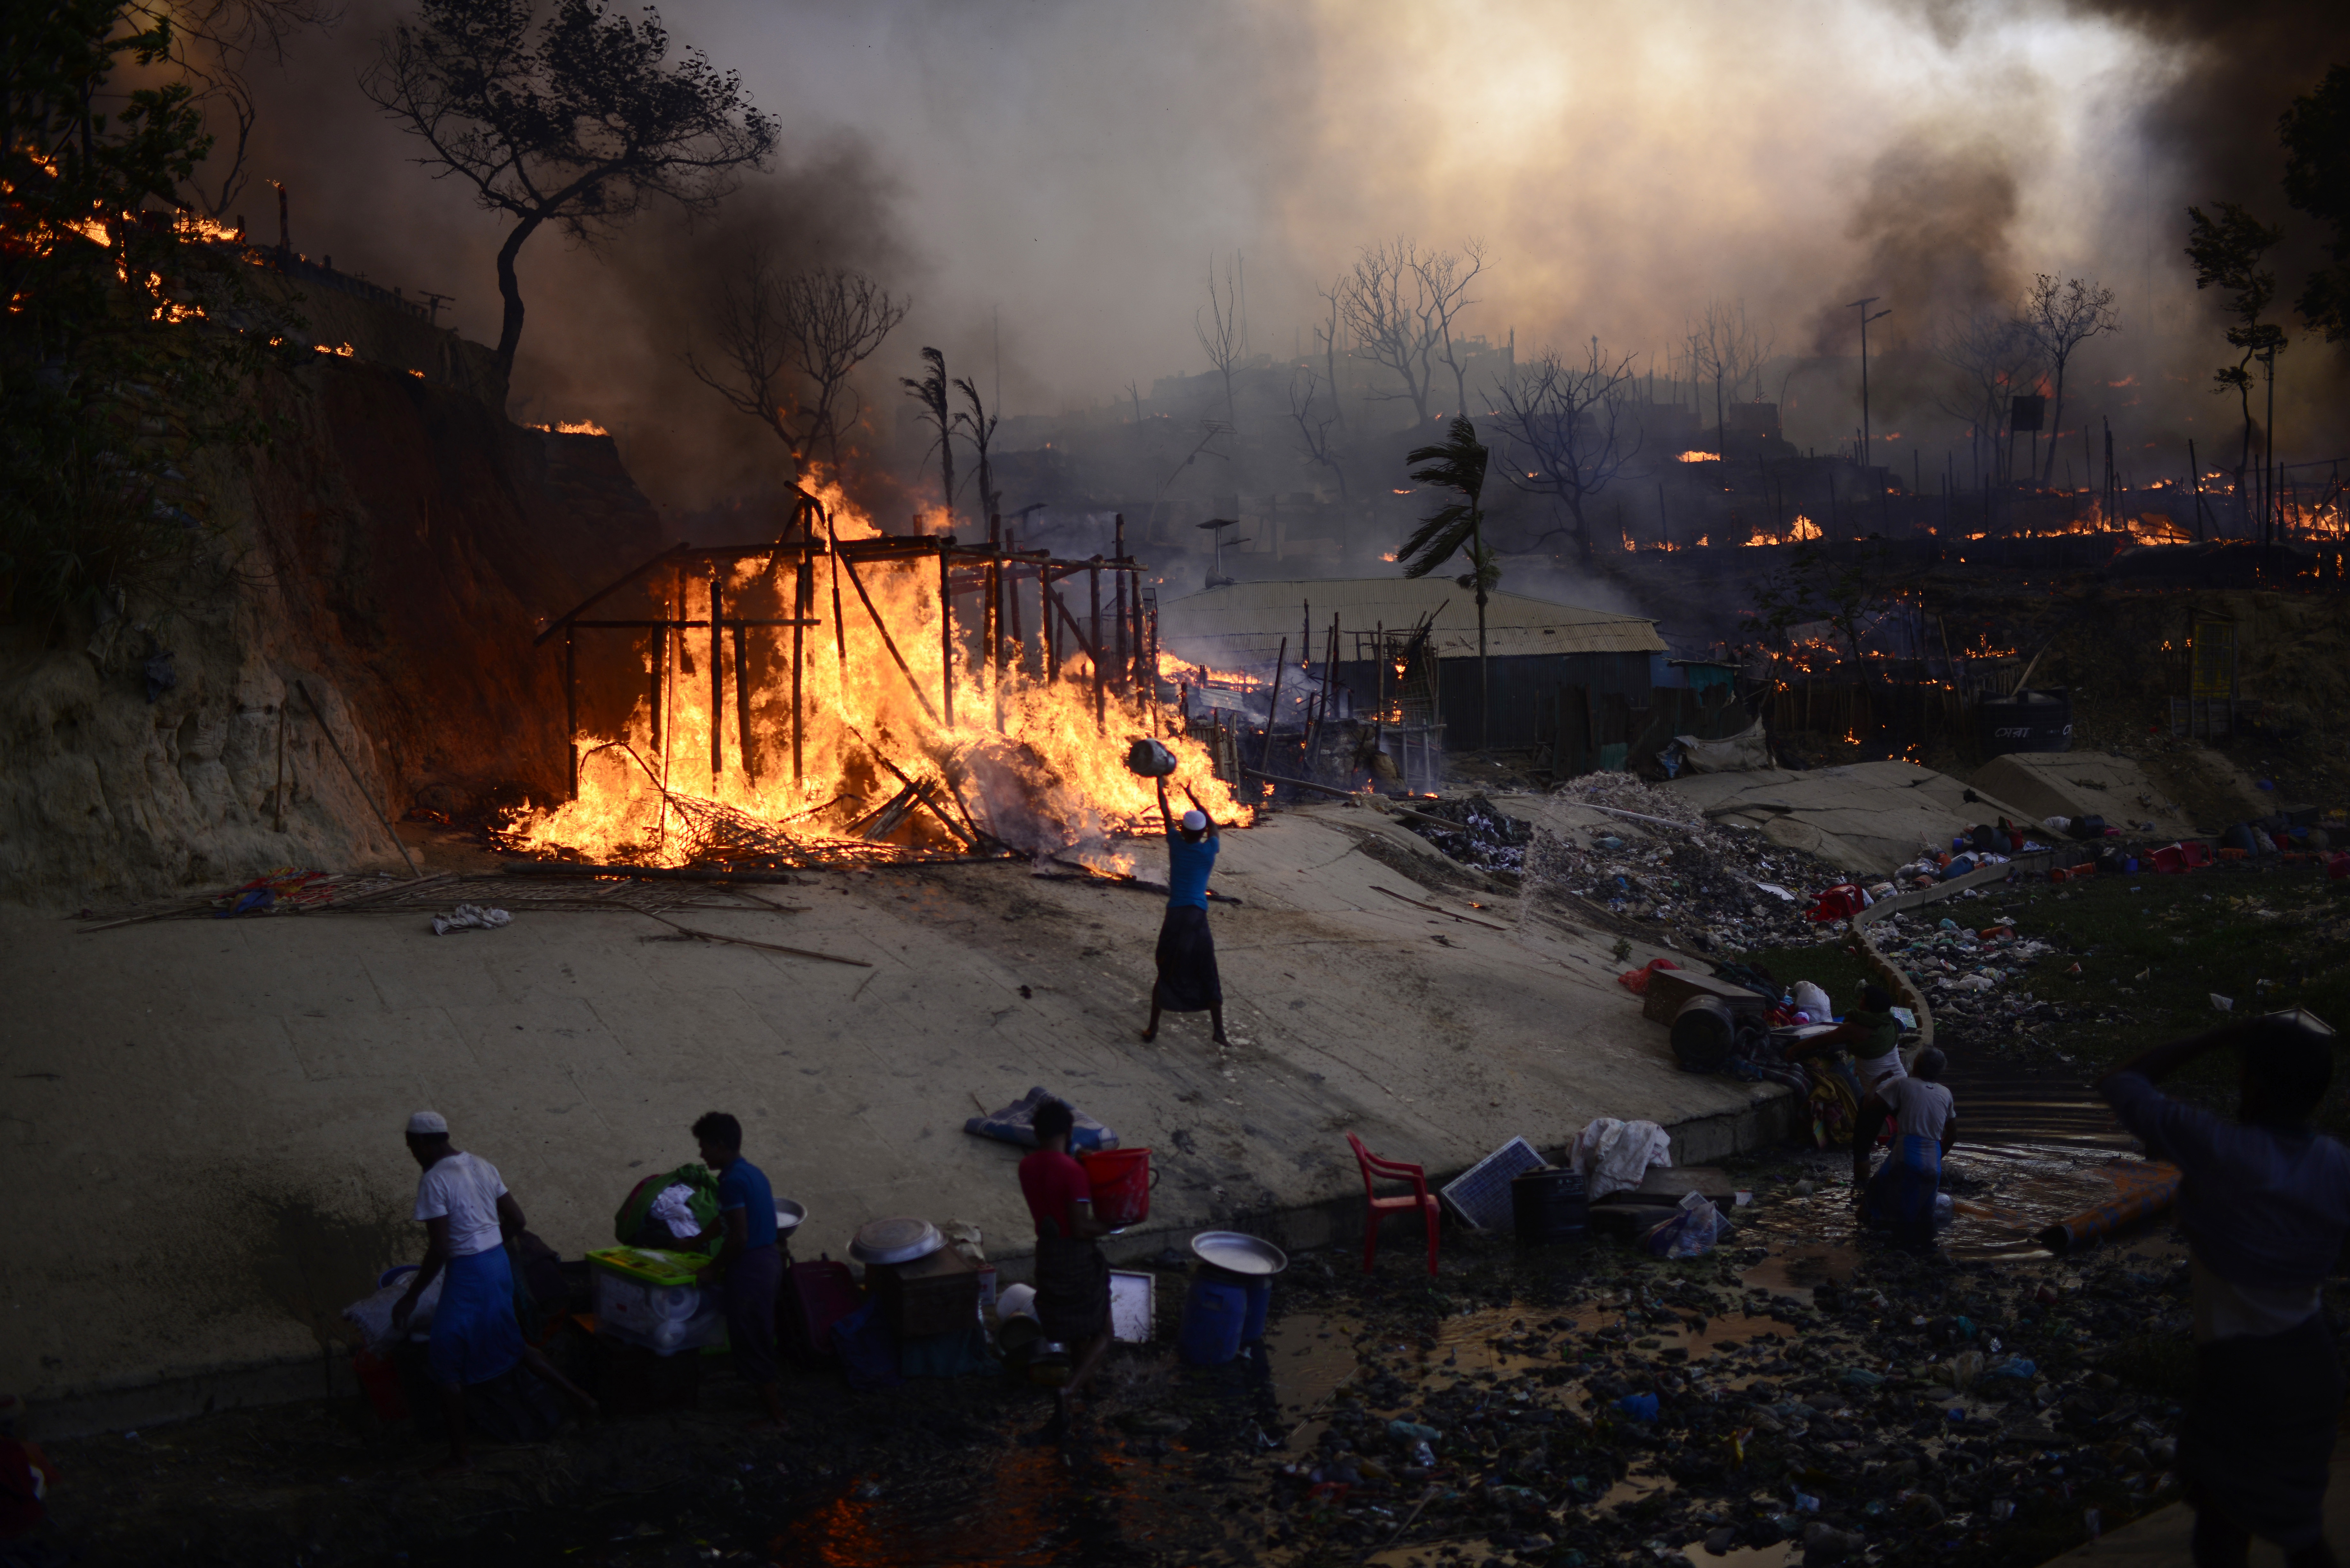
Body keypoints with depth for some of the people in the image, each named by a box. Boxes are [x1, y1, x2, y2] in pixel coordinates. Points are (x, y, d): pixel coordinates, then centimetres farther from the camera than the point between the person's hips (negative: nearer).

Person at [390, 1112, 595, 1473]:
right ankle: (578, 1398, 28)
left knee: (444, 1362, 4)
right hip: (500, 1263, 8)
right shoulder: (482, 1166, 8)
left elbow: (439, 1250, -20)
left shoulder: (433, 1181, -16)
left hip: (467, 1273, -8)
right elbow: (516, 1220, 12)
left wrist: (411, 1296, -12)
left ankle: (459, 1456, 8)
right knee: (510, 1345, 26)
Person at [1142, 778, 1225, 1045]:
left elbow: (1167, 816, 17)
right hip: (1199, 918, 0)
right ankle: (1219, 1030, 3)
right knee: (1208, 977, 6)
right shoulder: (1210, 850, 2)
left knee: (1166, 973, 10)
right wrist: (1193, 797, 31)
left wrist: (1160, 787, 32)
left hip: (1175, 916, 0)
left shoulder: (1177, 844, 2)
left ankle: (1153, 1027, 9)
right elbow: (1215, 827, 23)